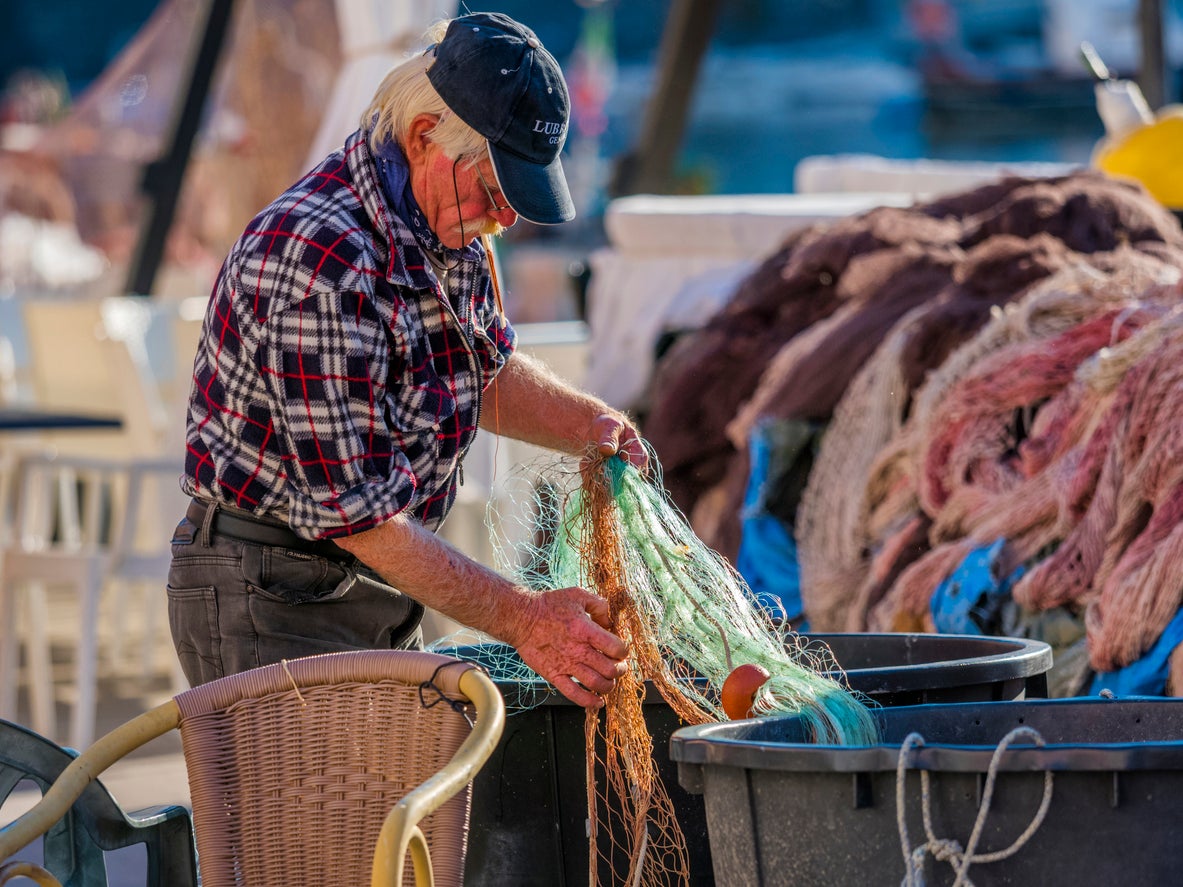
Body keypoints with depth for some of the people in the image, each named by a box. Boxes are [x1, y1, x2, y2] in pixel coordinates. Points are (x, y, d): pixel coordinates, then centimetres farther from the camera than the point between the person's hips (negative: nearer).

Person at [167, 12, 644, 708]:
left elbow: (489, 366, 22)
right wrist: (520, 617, -25)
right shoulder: (317, 258, -27)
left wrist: (585, 424, 1)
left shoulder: (447, 226, 2)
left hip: (382, 596, 9)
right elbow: (350, 508, -27)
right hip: (267, 596, -9)